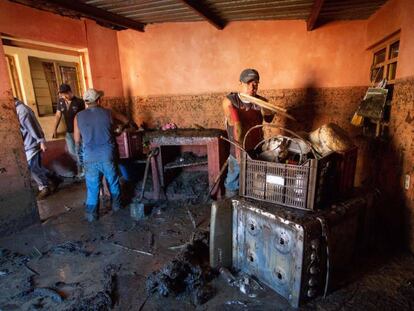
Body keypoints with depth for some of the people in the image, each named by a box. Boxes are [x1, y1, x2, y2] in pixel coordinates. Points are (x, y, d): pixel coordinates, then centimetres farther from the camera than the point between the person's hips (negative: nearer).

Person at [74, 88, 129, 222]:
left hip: (90, 157, 0)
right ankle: (116, 206, 34)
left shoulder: (79, 117, -1)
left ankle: (91, 214, 20)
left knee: (92, 186, 11)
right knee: (113, 182, 19)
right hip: (107, 155, 0)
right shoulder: (108, 113, 0)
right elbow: (126, 120, 16)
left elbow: (77, 140, 4)